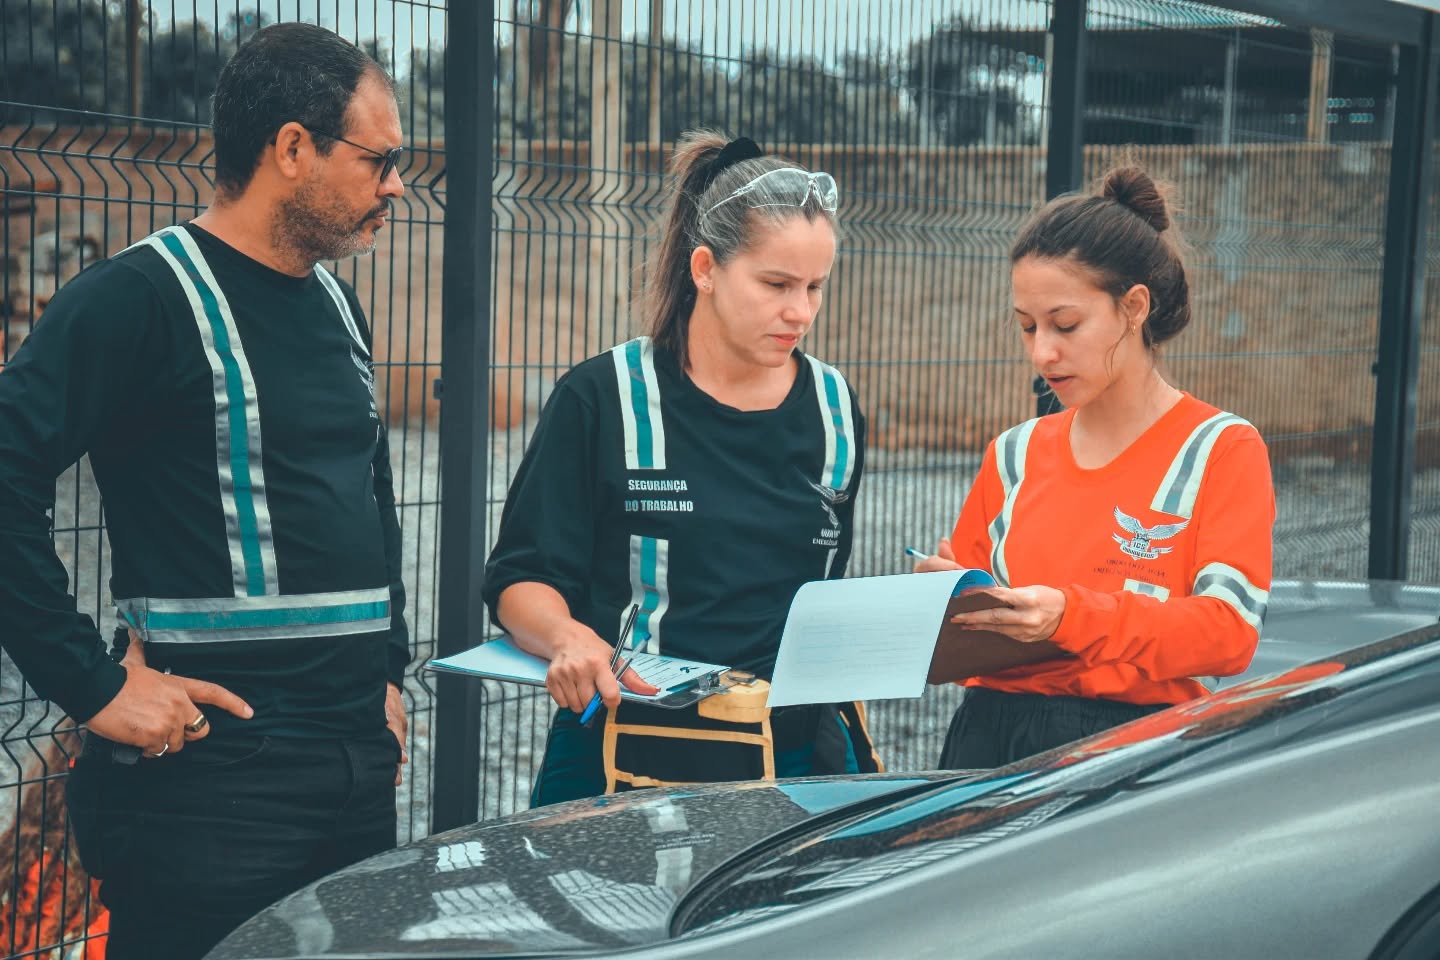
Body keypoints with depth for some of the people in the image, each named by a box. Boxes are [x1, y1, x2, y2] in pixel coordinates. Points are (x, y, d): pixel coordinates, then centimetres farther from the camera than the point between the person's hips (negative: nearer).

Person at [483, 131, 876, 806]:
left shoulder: (833, 409, 9)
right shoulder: (603, 400, -5)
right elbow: (520, 579, -7)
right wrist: (567, 637, -27)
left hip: (797, 758, 4)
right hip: (621, 764, -3)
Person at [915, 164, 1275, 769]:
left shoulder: (1222, 450, 2)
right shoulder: (1015, 454, 16)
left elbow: (1229, 630, -9)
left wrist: (1072, 615, -21)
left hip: (1137, 739, -3)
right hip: (991, 737, 4)